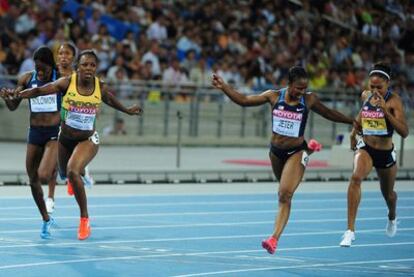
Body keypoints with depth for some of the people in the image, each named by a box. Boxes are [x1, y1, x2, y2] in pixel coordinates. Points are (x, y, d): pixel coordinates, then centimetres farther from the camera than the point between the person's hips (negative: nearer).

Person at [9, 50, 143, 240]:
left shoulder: (101, 88, -13)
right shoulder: (67, 83, -18)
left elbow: (111, 100, 9)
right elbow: (40, 91, -25)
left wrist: (127, 110, 25)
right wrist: (17, 94, -40)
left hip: (88, 140, -2)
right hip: (65, 138, 2)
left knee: (73, 171, -29)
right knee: (65, 173, 27)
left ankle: (84, 219, -16)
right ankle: (80, 175, 69)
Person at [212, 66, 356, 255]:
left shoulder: (309, 100, -7)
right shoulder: (274, 96, -5)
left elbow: (328, 114, 10)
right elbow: (244, 100, 0)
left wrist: (353, 121, 14)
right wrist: (223, 87, -8)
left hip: (296, 152, -3)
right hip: (276, 151, 3)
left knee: (285, 194, -18)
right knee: (284, 192, 21)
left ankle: (274, 238, -25)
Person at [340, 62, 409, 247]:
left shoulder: (393, 100, -16)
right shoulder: (366, 95, -2)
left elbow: (404, 132, -26)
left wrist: (385, 110, -33)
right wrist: (354, 131, 17)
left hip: (386, 153, -2)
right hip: (365, 148, 2)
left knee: (388, 193, 20)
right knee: (356, 177, -30)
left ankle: (392, 218, 59)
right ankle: (350, 230, -32)